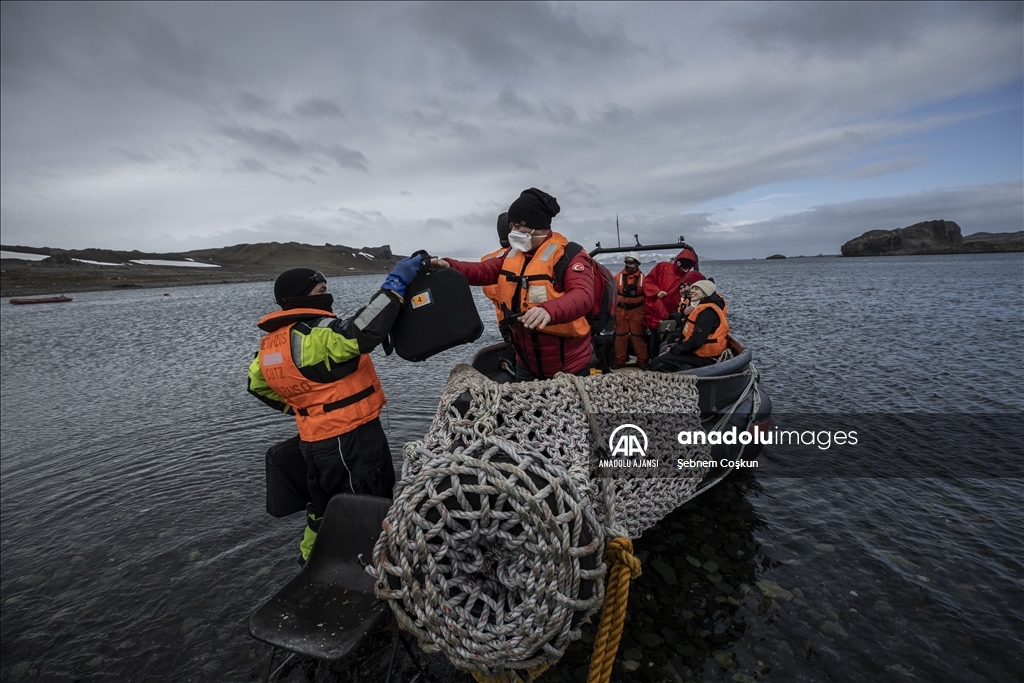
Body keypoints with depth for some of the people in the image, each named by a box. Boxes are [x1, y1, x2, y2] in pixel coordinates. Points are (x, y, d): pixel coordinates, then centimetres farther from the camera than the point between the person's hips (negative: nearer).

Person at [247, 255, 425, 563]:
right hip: (352, 438, -10)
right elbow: (363, 332, -37)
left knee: (326, 505, 28)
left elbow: (257, 384, 22)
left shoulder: (271, 344, 9)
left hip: (317, 439, 10)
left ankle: (312, 561, 47)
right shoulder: (316, 333, -21)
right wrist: (395, 284, -30)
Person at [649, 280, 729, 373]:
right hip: (698, 351, 11)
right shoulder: (701, 307, 14)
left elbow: (696, 341, -25)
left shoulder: (708, 312, -19)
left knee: (656, 363, -16)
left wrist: (675, 350, -14)